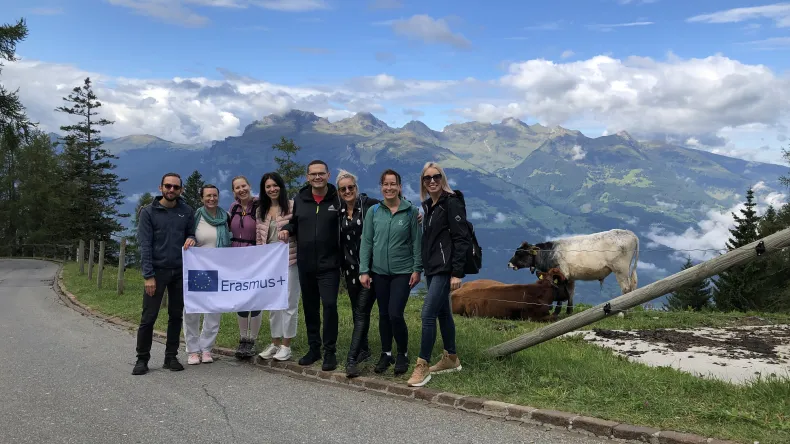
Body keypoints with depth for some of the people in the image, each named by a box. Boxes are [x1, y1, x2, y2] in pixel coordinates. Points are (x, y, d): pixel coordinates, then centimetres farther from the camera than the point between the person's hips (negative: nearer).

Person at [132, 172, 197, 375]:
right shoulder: (148, 212, -2)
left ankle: (171, 357, 18)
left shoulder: (186, 211, 6)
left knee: (176, 316, 8)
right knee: (149, 317, -2)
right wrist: (148, 275, -13)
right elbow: (145, 245, -7)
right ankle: (142, 359, 10)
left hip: (180, 271, 3)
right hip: (157, 271, -3)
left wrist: (191, 239, -9)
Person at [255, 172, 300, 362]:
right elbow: (259, 237, 12)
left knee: (289, 302, 0)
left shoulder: (292, 206, -6)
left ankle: (286, 345, 9)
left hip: (288, 260, -6)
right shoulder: (261, 210, 11)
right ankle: (275, 342, 22)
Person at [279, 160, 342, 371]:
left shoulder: (337, 199, -5)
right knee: (310, 307, 13)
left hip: (329, 264, -4)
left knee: (329, 305, -9)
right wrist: (287, 230, -1)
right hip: (305, 265, 5)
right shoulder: (300, 199, 7)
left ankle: (330, 352, 3)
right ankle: (314, 348, 27)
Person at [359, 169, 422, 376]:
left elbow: (417, 241, -1)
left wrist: (417, 269, -6)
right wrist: (364, 271, -2)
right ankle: (386, 354, 26)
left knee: (395, 314, -9)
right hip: (379, 272, 3)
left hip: (403, 271, -3)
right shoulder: (374, 211, 2)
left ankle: (403, 354, 12)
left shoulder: (411, 211, -3)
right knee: (383, 314, 10)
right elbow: (366, 242, 3)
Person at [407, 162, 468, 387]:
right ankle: (451, 359, 28)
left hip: (445, 269, -9)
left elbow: (461, 239, -16)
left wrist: (457, 273, -20)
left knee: (428, 314, -12)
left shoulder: (452, 203, -12)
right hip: (432, 269, 9)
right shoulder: (428, 206, 13)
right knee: (442, 312, 16)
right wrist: (422, 267, 15)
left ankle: (422, 366, -5)